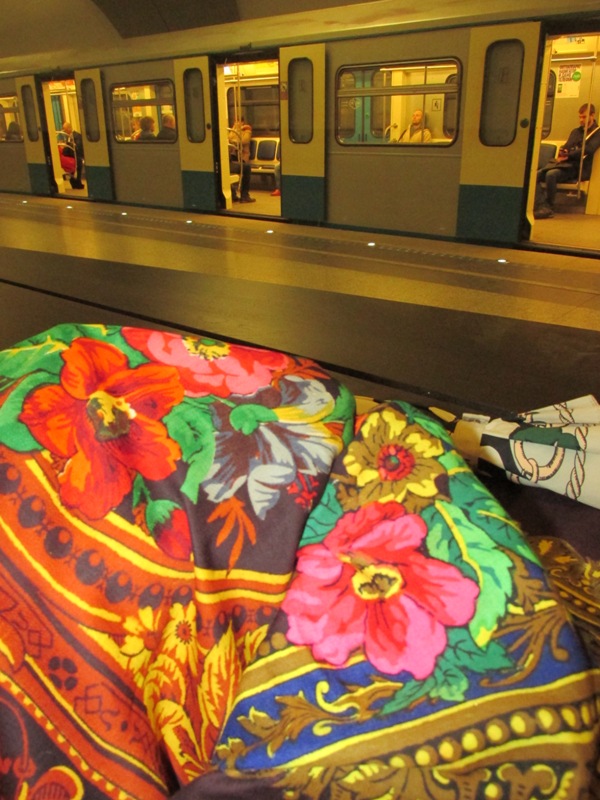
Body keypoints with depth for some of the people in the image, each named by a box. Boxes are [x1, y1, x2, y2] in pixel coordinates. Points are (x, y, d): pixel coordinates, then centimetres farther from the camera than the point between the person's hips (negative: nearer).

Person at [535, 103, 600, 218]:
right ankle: (541, 206, -33)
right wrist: (562, 152, -2)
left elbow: (587, 150, -10)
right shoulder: (576, 131, 28)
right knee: (536, 175, -20)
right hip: (563, 163, 7)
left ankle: (550, 207, -24)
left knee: (551, 174, -35)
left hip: (577, 168, -7)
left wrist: (567, 155, -13)